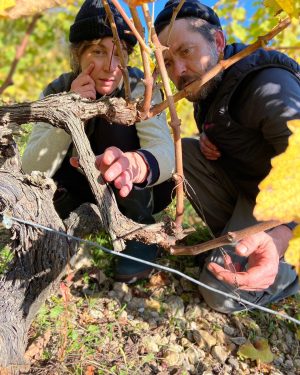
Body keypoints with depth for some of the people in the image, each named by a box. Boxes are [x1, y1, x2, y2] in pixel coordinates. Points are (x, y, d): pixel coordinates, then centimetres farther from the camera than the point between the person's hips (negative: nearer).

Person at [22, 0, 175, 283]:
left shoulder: (139, 88, -21)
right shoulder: (56, 93, -14)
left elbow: (165, 150, -39)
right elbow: (32, 170, -24)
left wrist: (133, 165, -63)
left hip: (145, 190, -2)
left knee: (114, 121, -29)